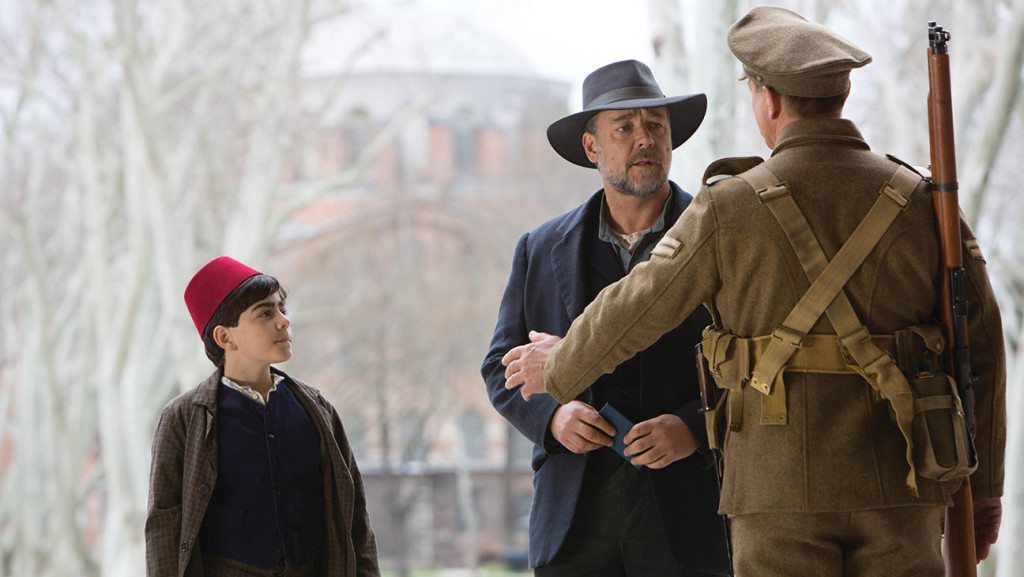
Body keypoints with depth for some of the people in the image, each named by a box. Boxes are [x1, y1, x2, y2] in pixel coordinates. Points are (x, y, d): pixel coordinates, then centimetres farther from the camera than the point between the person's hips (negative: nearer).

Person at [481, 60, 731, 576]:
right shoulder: (541, 251, 12)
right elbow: (502, 368, 13)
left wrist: (694, 428, -18)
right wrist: (553, 416, -7)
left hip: (686, 511, -2)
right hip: (576, 511, 2)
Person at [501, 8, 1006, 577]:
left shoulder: (731, 206, -5)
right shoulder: (921, 203, 2)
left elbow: (634, 311, 5)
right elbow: (981, 344, 4)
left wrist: (558, 367, 25)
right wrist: (985, 485, 14)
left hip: (783, 488, -2)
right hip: (895, 487, 2)